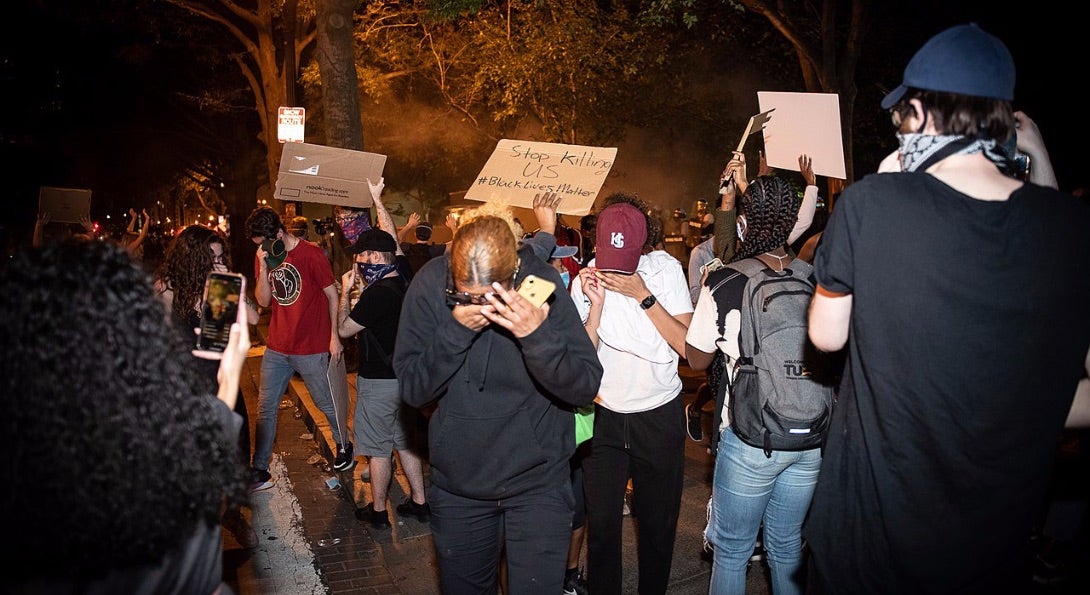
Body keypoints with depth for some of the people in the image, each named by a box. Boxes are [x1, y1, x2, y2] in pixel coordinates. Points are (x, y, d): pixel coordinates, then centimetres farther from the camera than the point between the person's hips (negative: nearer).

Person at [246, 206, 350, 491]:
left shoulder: (311, 253, -12)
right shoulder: (263, 256, 5)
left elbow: (333, 296, -7)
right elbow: (263, 301, 1)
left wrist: (334, 337, -7)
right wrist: (264, 267, -13)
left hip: (311, 348, -5)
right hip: (276, 347, 5)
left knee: (327, 403, 10)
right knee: (265, 408, 7)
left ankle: (344, 446, 34)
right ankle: (259, 470, 16)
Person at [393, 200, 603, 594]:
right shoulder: (430, 285, -14)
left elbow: (586, 388, -16)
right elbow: (412, 389, -12)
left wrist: (538, 335, -33)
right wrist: (455, 330, -27)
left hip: (538, 483, -2)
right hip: (456, 484, 2)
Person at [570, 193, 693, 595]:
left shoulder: (666, 269, -9)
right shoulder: (586, 280, -6)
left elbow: (687, 345, -16)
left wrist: (644, 296, -22)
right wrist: (596, 306, -22)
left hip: (659, 415, 0)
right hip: (604, 416, 1)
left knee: (658, 524, 12)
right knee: (601, 524, 7)